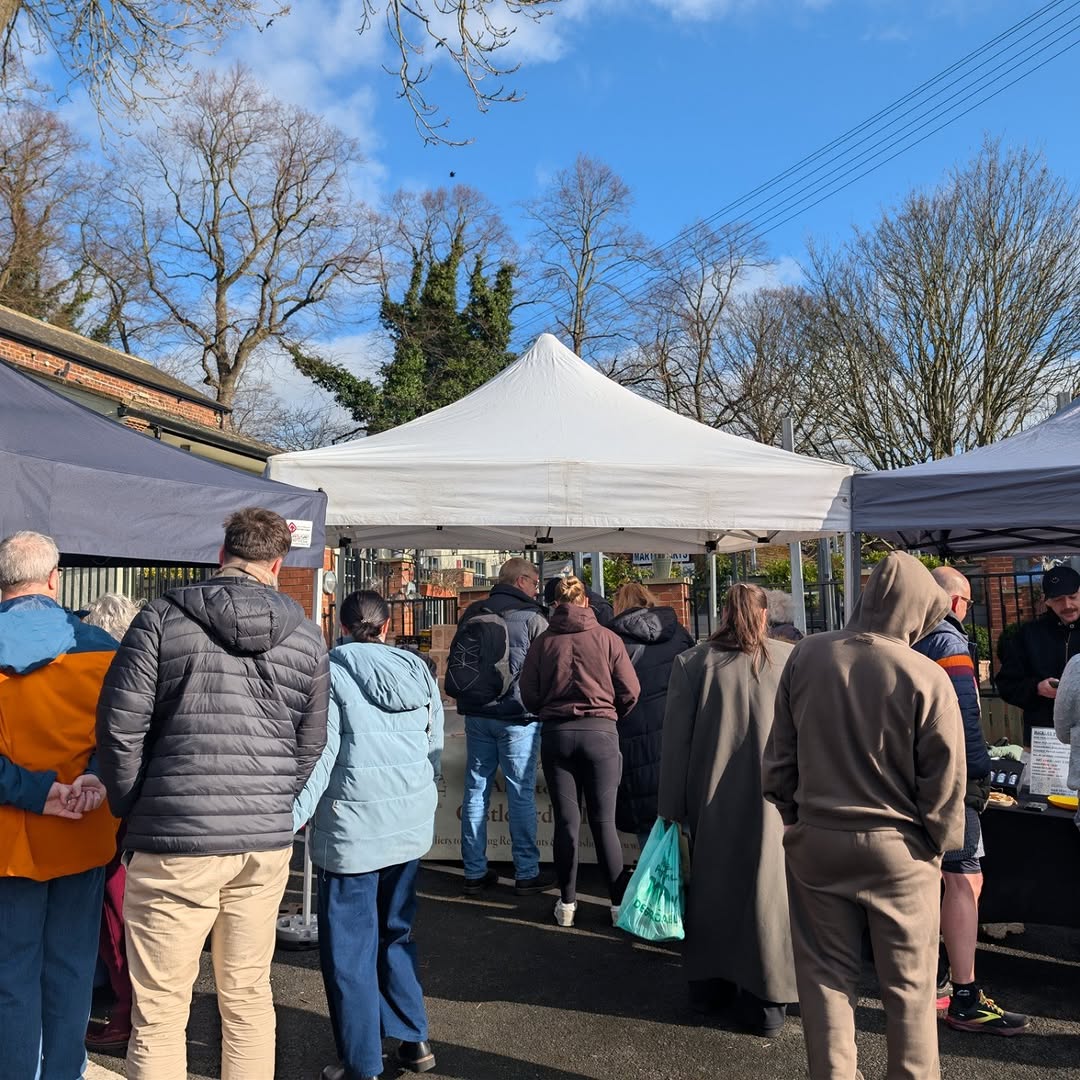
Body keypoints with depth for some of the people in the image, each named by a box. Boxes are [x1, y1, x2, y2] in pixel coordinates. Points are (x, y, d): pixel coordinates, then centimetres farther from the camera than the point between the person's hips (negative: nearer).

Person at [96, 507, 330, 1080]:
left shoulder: (163, 617, -4)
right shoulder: (306, 636, 6)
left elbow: (119, 725, -6)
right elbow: (310, 745, 10)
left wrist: (134, 811, 7)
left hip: (175, 843, -3)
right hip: (267, 842, 4)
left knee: (159, 1012, 8)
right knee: (249, 996, 18)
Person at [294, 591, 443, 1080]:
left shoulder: (333, 672, -8)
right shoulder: (418, 671, 6)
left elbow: (320, 753, -13)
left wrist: (293, 818, -9)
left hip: (353, 829, -5)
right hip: (411, 824, 6)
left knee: (349, 947, 7)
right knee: (396, 933, 22)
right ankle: (413, 1040, 27)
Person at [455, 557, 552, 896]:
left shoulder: (471, 613, 7)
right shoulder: (532, 618, -10)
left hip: (476, 714, 5)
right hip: (517, 717, -5)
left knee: (475, 791, 10)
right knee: (521, 794, 3)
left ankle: (474, 872, 16)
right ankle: (526, 873, 10)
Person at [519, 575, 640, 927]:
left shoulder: (542, 642, 0)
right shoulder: (607, 638, -3)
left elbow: (529, 695, 0)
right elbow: (630, 691, -3)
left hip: (555, 735, 1)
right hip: (600, 733, -1)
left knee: (566, 822, 9)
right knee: (604, 822, 6)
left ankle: (567, 903, 17)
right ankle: (619, 903, 11)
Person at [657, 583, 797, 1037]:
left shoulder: (692, 663, -6)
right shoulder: (792, 660, -6)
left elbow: (675, 741, -4)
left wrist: (672, 808, 3)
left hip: (712, 802, 1)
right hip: (775, 800, -1)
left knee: (712, 885, 16)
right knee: (767, 888, 10)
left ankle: (708, 983, 31)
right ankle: (767, 1000, 19)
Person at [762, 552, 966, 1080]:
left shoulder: (806, 655, -8)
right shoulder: (926, 679, -17)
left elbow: (779, 754, 0)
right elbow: (944, 782, -10)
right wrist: (938, 843, 6)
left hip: (815, 841, 3)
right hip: (898, 849, -2)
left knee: (827, 977, 14)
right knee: (909, 986, 15)